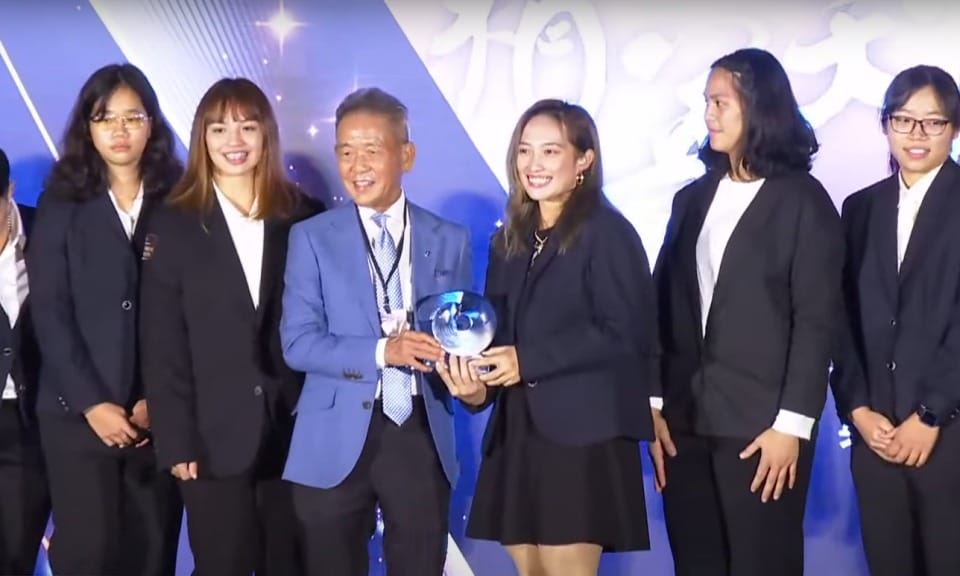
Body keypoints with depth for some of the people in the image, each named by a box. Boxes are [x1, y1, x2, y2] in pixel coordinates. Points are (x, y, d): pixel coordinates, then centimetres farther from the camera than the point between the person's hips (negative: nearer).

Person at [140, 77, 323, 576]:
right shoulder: (174, 226, 3)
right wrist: (176, 441, -8)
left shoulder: (304, 218, 6)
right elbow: (162, 347, -2)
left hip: (296, 431, 2)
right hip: (216, 438, -1)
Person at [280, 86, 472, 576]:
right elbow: (297, 343, -6)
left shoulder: (449, 240, 7)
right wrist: (382, 351, -19)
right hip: (337, 442, -1)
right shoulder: (312, 238, 1)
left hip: (421, 436, 2)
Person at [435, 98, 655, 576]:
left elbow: (626, 333, -16)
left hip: (581, 438, -7)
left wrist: (528, 361, -17)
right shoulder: (509, 240, 15)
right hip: (516, 433, 7)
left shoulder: (607, 232, -7)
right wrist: (476, 382, -6)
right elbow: (498, 331, 15)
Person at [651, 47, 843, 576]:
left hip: (761, 426, -5)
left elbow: (816, 321, -7)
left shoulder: (803, 201, -1)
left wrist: (791, 424, -13)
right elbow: (664, 308, 9)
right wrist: (655, 405, 3)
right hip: (686, 421, 5)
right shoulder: (693, 198, 13)